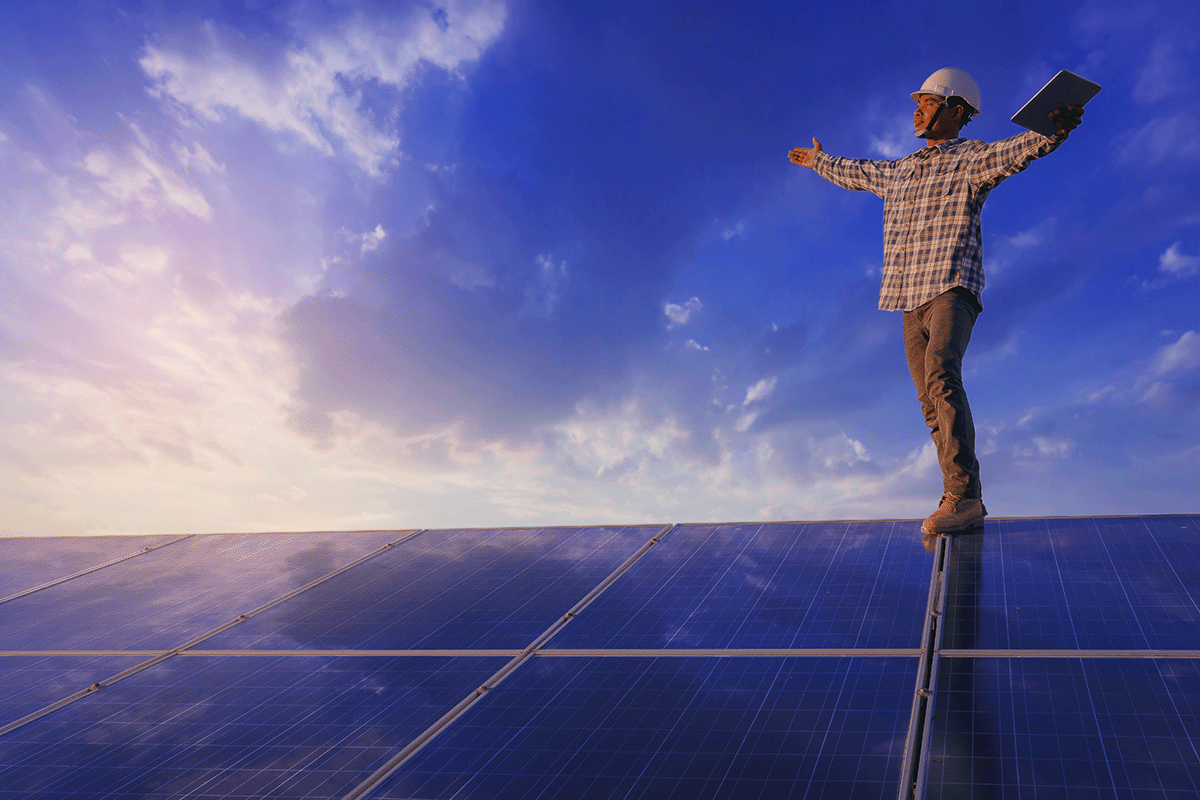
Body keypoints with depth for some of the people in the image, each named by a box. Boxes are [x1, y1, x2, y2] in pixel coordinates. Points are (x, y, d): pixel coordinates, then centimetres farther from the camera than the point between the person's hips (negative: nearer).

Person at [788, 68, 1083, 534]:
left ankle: (963, 495, -31)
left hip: (952, 290, -7)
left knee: (941, 375, -30)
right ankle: (961, 500, 14)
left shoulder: (971, 159, 2)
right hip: (912, 301, 7)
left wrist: (1051, 132, -39)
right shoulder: (900, 171, 24)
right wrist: (820, 161, 56)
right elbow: (856, 173, 42)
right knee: (932, 406, 5)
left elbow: (1016, 150, -18)